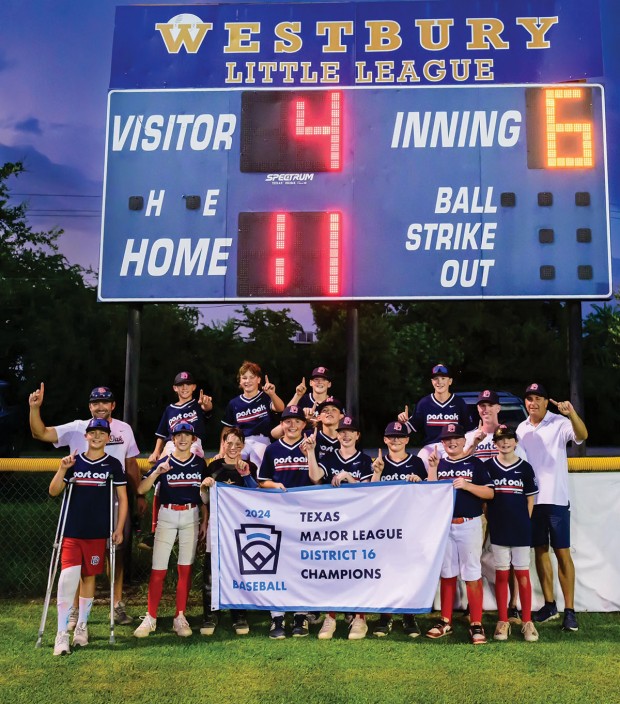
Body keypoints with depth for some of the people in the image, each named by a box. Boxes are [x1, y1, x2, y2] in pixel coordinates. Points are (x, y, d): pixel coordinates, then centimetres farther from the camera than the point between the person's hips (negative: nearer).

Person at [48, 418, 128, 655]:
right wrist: (62, 469, -12)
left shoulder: (113, 465, 1)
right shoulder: (74, 462, 5)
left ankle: (81, 627, 24)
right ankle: (62, 633, -3)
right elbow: (53, 492, 3)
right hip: (71, 531, 0)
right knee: (68, 577, -10)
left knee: (89, 577, 9)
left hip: (98, 533, 0)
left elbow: (122, 498, 3)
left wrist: (119, 529, -2)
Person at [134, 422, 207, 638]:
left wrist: (204, 521, 6)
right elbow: (141, 490, -9)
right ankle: (150, 618, 8)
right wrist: (157, 472, -23)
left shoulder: (200, 463, 5)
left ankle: (180, 618, 13)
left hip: (191, 517, 2)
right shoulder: (164, 463, -1)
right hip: (167, 517, -1)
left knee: (185, 569, 5)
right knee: (158, 569, -3)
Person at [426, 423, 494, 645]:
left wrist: (466, 485, -20)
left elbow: (489, 493, -7)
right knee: (447, 573, 11)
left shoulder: (475, 464, 0)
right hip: (443, 525, 3)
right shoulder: (438, 464, 9)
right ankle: (445, 621, 20)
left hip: (468, 525, -3)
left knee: (472, 574, -2)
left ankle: (476, 624, 5)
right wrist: (433, 469, -9)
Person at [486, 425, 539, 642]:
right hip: (498, 529, 0)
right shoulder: (488, 467, 1)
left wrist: (524, 522, 2)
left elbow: (530, 499, 6)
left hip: (521, 529, 0)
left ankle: (527, 622, 12)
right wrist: (490, 519, 0)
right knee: (501, 574, 6)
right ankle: (503, 621, 14)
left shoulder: (525, 468, 1)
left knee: (523, 574, 3)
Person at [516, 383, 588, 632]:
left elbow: (582, 435, -26)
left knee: (562, 553, -1)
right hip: (531, 499, 5)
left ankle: (569, 610, 6)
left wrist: (572, 414, -43)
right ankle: (549, 604, 21)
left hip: (556, 498, -5)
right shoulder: (521, 428, 10)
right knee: (540, 551, 10)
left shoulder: (560, 423, -6)